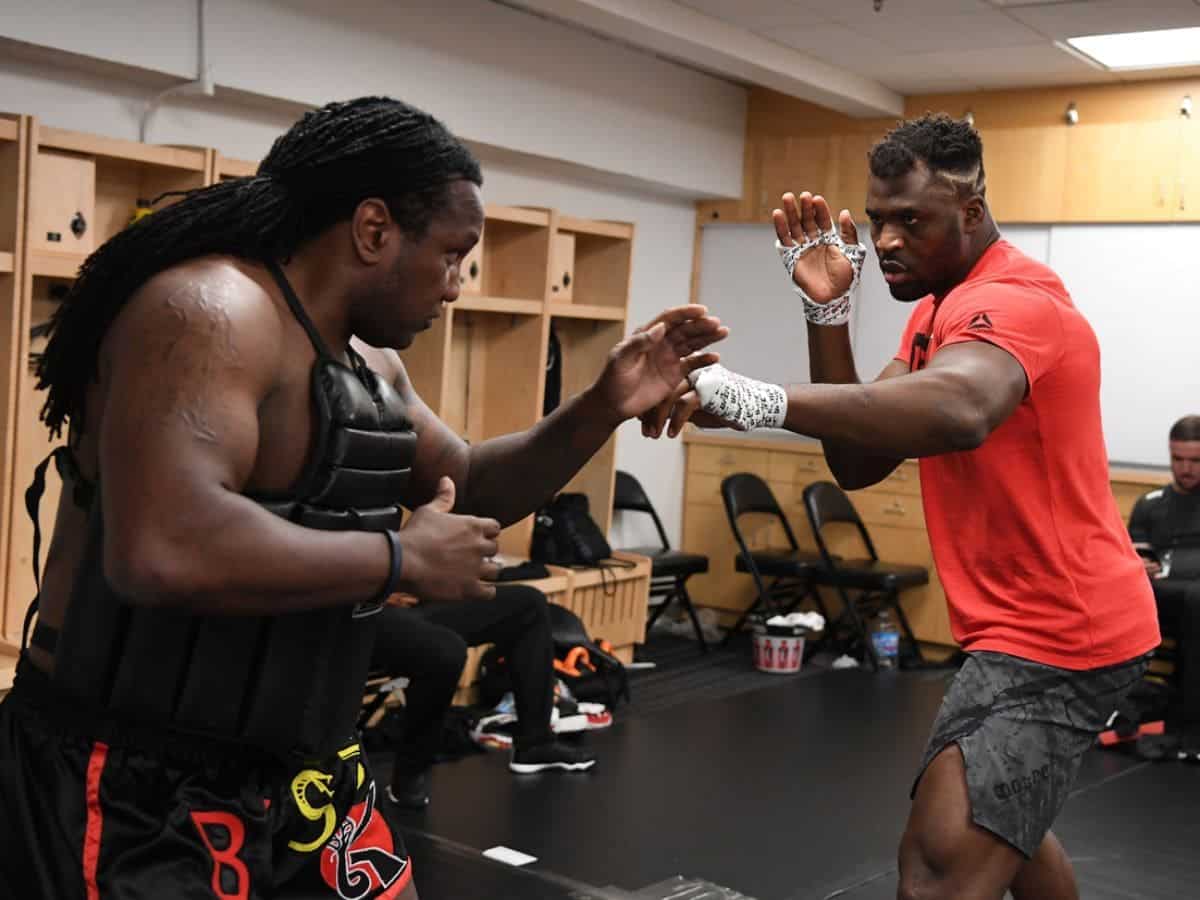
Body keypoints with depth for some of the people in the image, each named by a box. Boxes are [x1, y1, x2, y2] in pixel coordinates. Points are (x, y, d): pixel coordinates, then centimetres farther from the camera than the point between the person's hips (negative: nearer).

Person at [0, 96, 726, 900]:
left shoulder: (371, 364, 8)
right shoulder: (213, 312, -21)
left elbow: (469, 486, 22)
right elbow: (161, 553, -36)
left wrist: (604, 408, 6)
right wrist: (402, 558, -24)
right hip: (135, 788, -9)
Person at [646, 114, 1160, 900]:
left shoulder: (1012, 298, -20)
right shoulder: (938, 308, 12)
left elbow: (958, 412, -45)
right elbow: (859, 462, 3)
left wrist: (757, 401, -54)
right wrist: (828, 309, -7)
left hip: (1054, 631, -10)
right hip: (1045, 620, 11)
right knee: (1006, 821, 28)